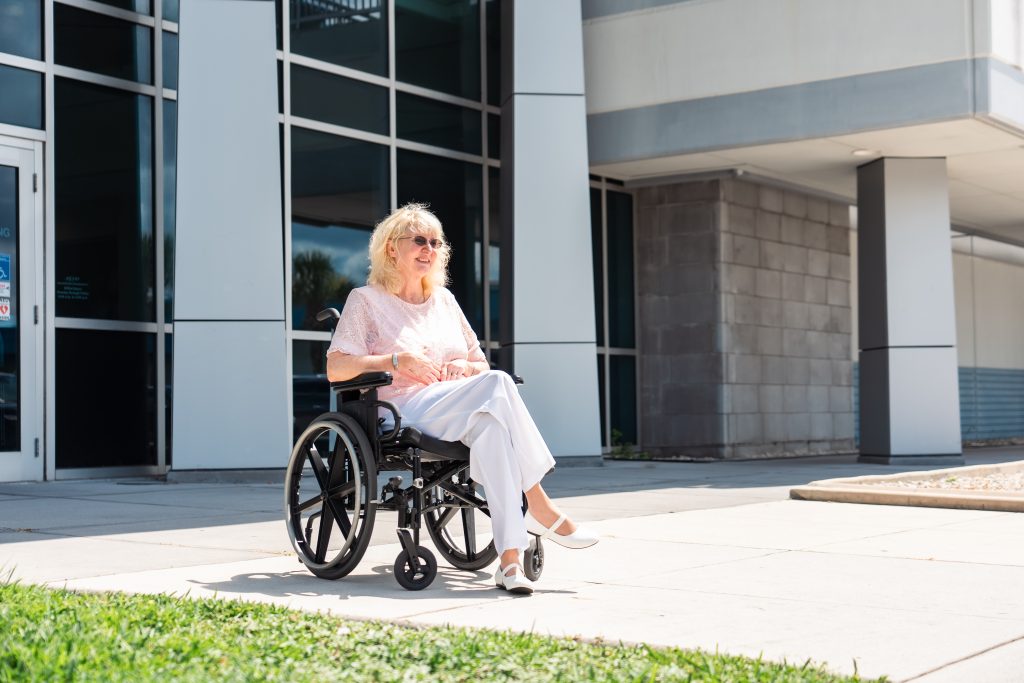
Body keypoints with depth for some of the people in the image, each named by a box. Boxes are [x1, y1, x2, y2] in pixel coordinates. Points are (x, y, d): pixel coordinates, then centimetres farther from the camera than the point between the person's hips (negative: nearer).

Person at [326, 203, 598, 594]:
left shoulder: (444, 300, 26)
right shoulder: (366, 300, 9)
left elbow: (482, 363, 28)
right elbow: (336, 369, -3)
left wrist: (464, 367, 3)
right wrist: (397, 360, -14)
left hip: (461, 414, 5)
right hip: (406, 411, -5)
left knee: (489, 422, -35)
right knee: (496, 386, -32)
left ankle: (509, 557, -42)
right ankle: (541, 511, -31)